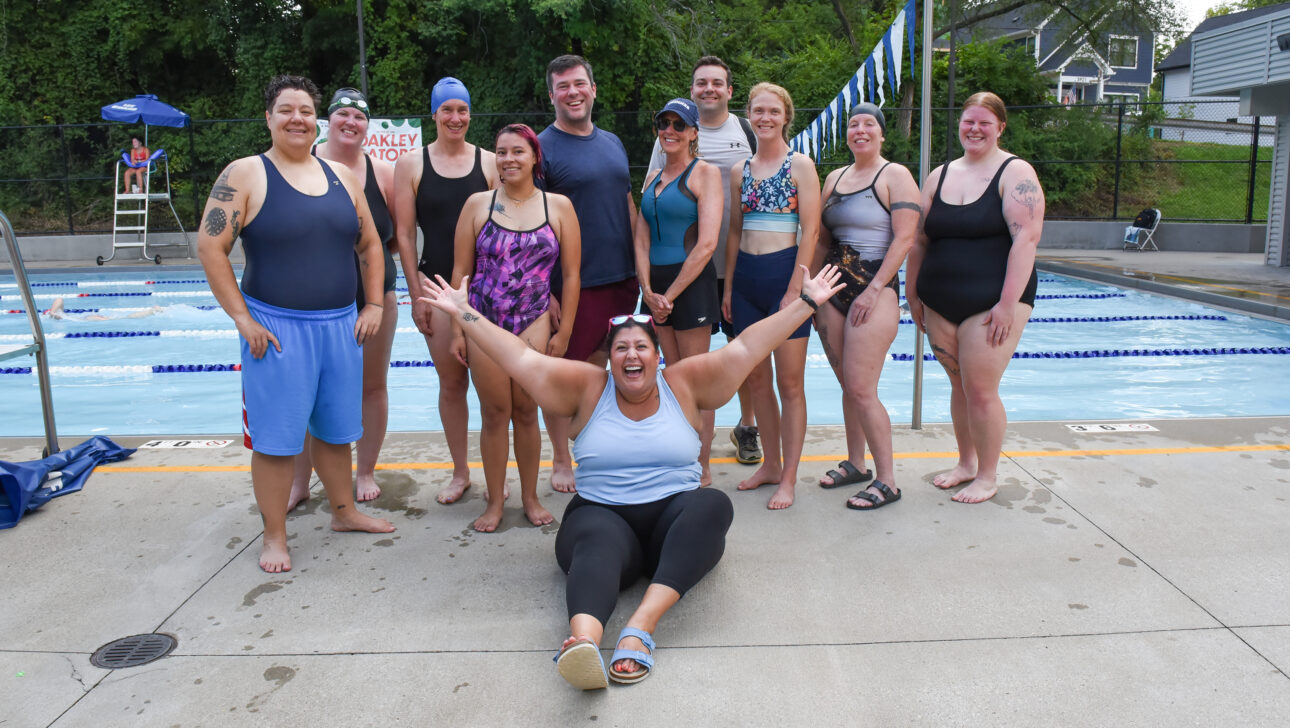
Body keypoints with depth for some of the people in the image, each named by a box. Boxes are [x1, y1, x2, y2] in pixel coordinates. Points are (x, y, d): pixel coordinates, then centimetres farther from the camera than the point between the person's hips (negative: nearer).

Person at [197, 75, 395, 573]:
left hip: (340, 325, 5)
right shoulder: (245, 175, -5)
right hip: (277, 327, -4)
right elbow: (210, 247, -9)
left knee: (335, 426, 16)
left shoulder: (341, 177, 10)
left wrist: (373, 305, 7)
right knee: (276, 435, 2)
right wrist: (242, 319, -13)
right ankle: (274, 537, 16)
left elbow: (369, 244, 16)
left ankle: (344, 511, 33)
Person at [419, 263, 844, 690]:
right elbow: (521, 358, 4)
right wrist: (463, 313, -2)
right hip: (602, 515, -1)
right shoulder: (588, 389, 9)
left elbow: (747, 347, 6)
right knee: (600, 543, -36)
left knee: (714, 504, -32)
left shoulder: (684, 385, 11)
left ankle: (642, 624, -47)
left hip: (675, 518, 1)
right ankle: (584, 639, -65)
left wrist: (806, 302, 3)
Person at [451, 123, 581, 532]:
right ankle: (495, 501, 17)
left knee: (526, 411, 4)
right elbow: (461, 271, 4)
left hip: (533, 323, 0)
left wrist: (563, 333, 0)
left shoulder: (558, 206, 3)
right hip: (484, 322, 0)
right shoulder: (478, 204, 4)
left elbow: (571, 275, 3)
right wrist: (458, 330, 0)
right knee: (494, 414, 4)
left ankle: (530, 497, 20)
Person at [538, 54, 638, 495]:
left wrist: (641, 267, 13)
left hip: (620, 279, 6)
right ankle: (561, 461, 20)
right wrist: (542, 289, -14)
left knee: (600, 367, 15)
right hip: (571, 284, -5)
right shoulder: (542, 148, -5)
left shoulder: (613, 143, 13)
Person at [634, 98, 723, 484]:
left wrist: (670, 294, -11)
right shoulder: (653, 177, 16)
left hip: (691, 282, -6)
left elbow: (707, 243, -12)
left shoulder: (705, 173, -4)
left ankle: (702, 467, 7)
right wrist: (648, 291, -3)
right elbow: (642, 239, 11)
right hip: (656, 283, 6)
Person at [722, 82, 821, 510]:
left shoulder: (800, 166, -3)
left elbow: (810, 231, -8)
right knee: (756, 379, 11)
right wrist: (728, 287, 10)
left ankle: (789, 478, 8)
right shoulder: (740, 171, 12)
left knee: (789, 383, 0)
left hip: (784, 273, -6)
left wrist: (795, 289, -15)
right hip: (745, 278, 6)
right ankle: (770, 465, 25)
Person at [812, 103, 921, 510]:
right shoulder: (834, 178, 16)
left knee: (861, 389, -11)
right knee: (848, 386, 11)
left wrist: (873, 289, -17)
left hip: (874, 290, -6)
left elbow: (904, 238, -12)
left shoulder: (895, 176, -3)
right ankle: (855, 464, 25)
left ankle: (887, 481, -1)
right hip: (834, 289, 7)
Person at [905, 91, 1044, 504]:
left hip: (992, 302, -5)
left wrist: (1008, 304, -20)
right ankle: (965, 462, 29)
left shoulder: (1015, 173, -5)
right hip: (940, 305, 5)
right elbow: (918, 241, 14)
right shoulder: (940, 176, 12)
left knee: (981, 390, -4)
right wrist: (913, 295, 10)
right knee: (959, 385, 13)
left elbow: (1026, 238, -14)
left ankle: (988, 476, 12)